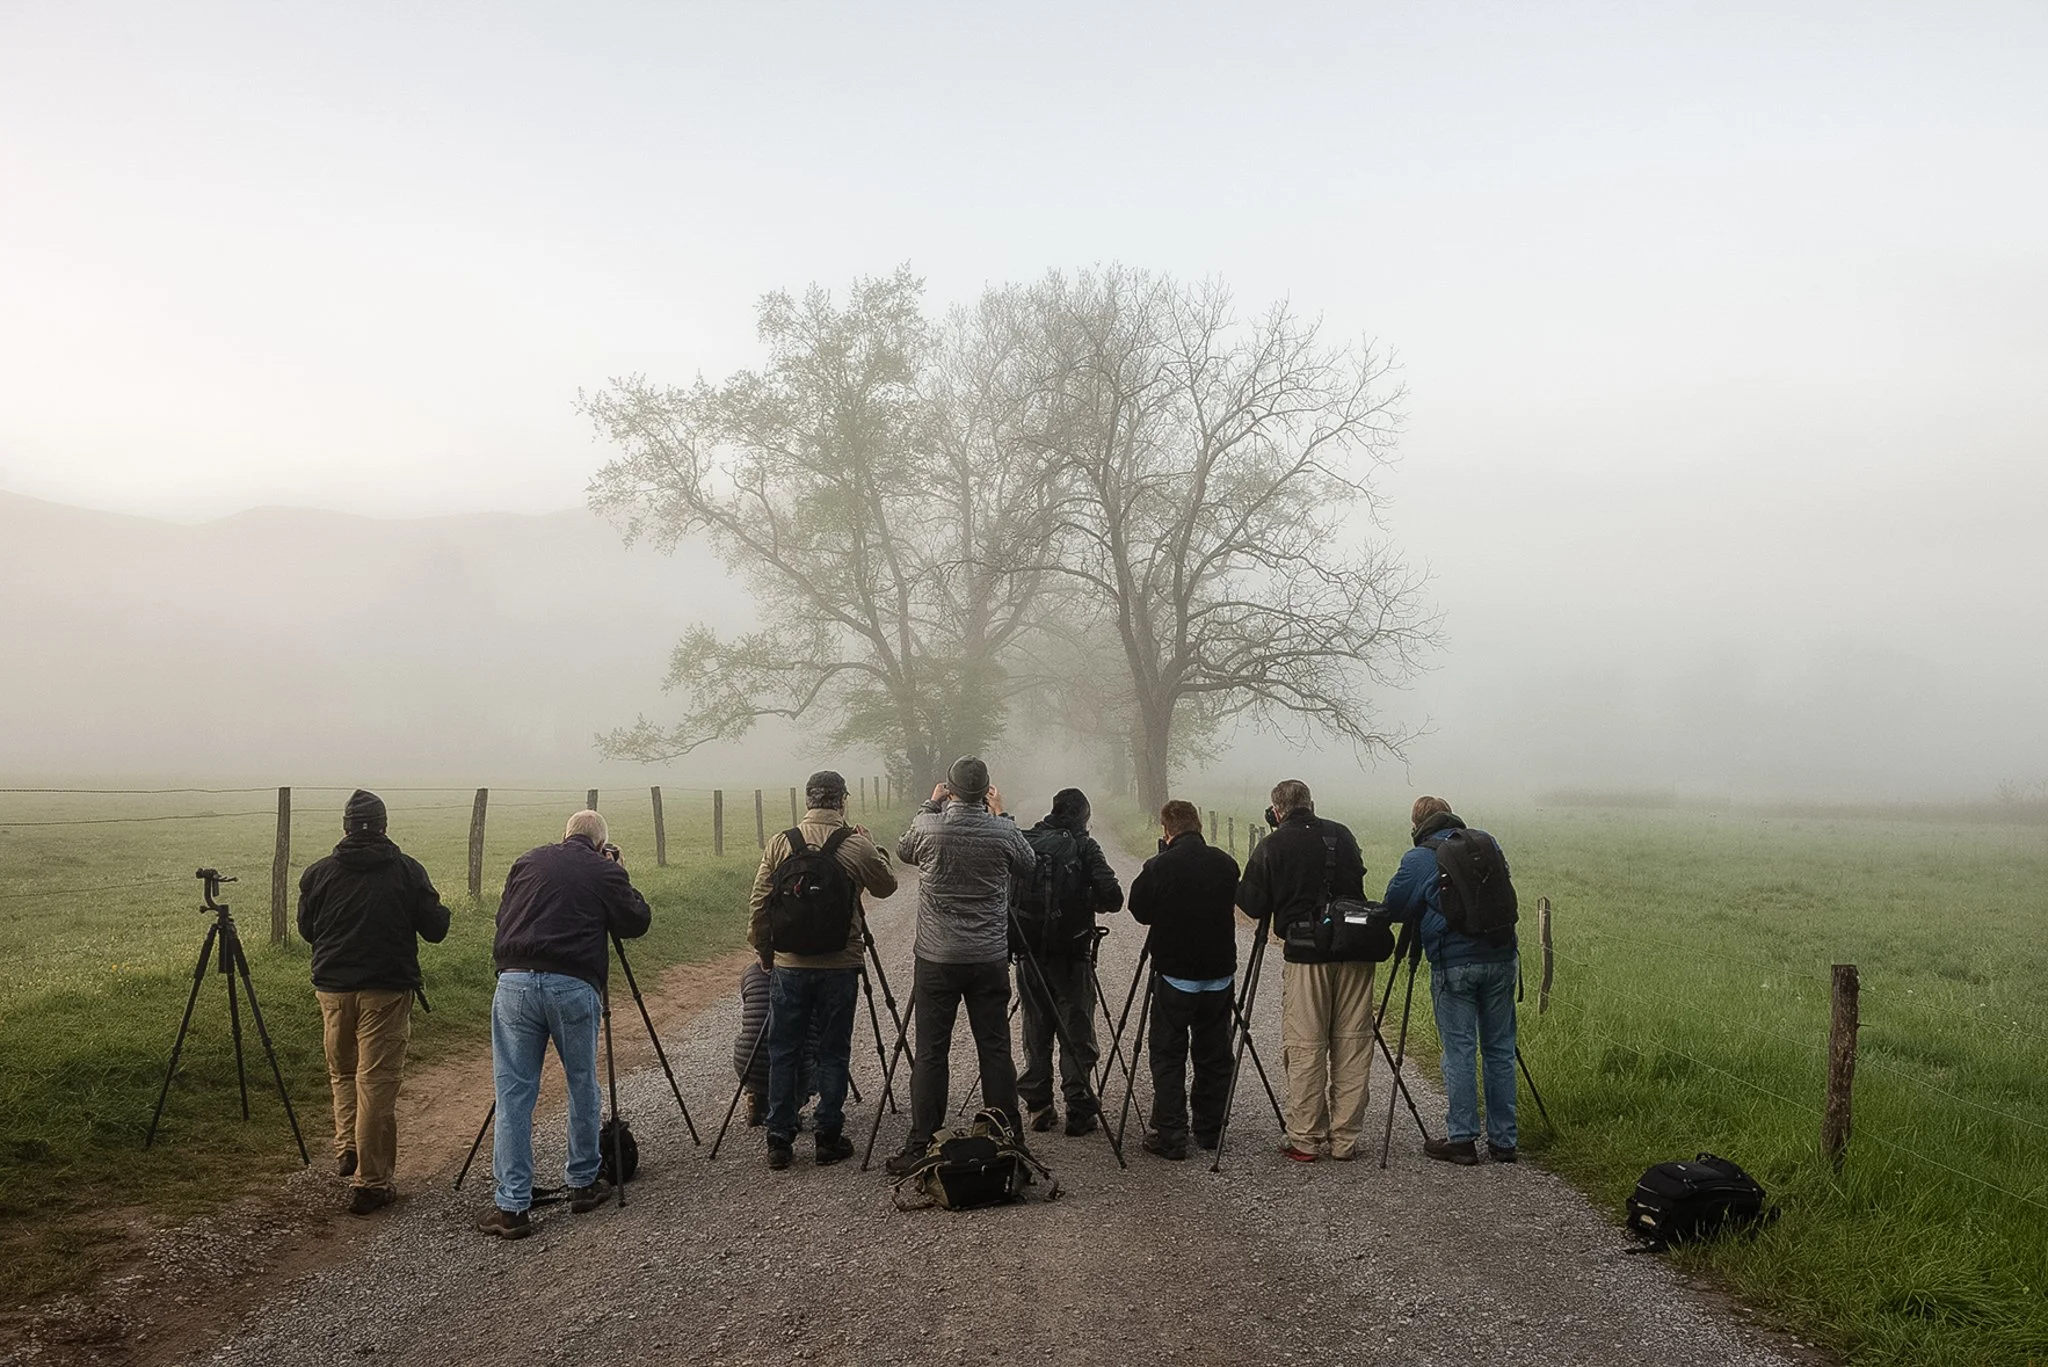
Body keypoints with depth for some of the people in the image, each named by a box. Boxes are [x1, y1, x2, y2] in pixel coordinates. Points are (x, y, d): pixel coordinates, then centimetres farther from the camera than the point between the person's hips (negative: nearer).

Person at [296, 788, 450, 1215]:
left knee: (342, 1071, 24)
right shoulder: (407, 871, -7)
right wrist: (438, 908, 16)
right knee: (377, 1082, 1)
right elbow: (435, 930, -4)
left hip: (333, 987, 2)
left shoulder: (319, 873, -2)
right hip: (387, 989, -2)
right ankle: (370, 1183, 3)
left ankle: (347, 1148, 21)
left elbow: (306, 930, 11)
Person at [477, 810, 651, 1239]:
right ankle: (583, 1183, 27)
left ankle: (512, 1206, 3)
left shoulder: (527, 862, 17)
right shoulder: (604, 871, 7)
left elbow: (503, 916, 24)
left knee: (513, 1092, 4)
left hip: (515, 982, 2)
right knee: (582, 1087, 15)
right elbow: (637, 922, 12)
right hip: (574, 987, -2)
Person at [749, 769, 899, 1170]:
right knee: (833, 1053, 8)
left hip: (788, 964, 2)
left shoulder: (780, 844, -2)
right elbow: (886, 886, 8)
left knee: (783, 1052, 10)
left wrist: (764, 952, 13)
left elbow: (760, 904, 1)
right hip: (840, 966, -1)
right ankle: (828, 1139, 13)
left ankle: (779, 1141, 13)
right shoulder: (857, 845, -8)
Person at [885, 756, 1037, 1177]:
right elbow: (1028, 865, 13)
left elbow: (903, 851, 13)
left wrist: (930, 805, 18)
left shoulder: (929, 828, -9)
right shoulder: (1002, 833, -7)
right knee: (995, 1050, 7)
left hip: (936, 960, -1)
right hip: (990, 960, 1)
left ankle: (921, 1146, 5)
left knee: (930, 1053, 3)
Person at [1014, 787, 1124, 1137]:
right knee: (1077, 1036, 4)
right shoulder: (1083, 846, -7)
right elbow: (1112, 897, -11)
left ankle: (1037, 1107, 17)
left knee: (1036, 1034, 13)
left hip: (1029, 954, 3)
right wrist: (1088, 902, 7)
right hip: (1071, 955, -3)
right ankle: (1080, 1110, 5)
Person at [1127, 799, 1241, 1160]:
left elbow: (1140, 911, 0)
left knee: (1168, 1057, 5)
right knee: (1214, 1057, 14)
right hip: (1220, 975, 4)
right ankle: (1210, 1131, 22)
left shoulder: (1159, 867, -13)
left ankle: (1170, 1137, 2)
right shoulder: (1226, 864, -1)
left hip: (1175, 977, -4)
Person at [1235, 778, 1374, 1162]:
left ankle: (1305, 1140, 8)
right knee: (1352, 1046, 8)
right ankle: (1345, 1140, 12)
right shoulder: (1341, 835, 8)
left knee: (1304, 1048, 4)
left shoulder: (1272, 846, -3)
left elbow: (1253, 906, -1)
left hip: (1305, 957, -3)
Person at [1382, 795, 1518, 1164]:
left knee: (1459, 1053, 3)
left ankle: (1461, 1139, 6)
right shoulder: (1487, 842, 10)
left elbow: (1393, 907, 2)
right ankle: (1503, 1141, 16)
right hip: (1501, 959, 5)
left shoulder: (1418, 859, -4)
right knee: (1500, 1050, 10)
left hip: (1453, 965, -4)